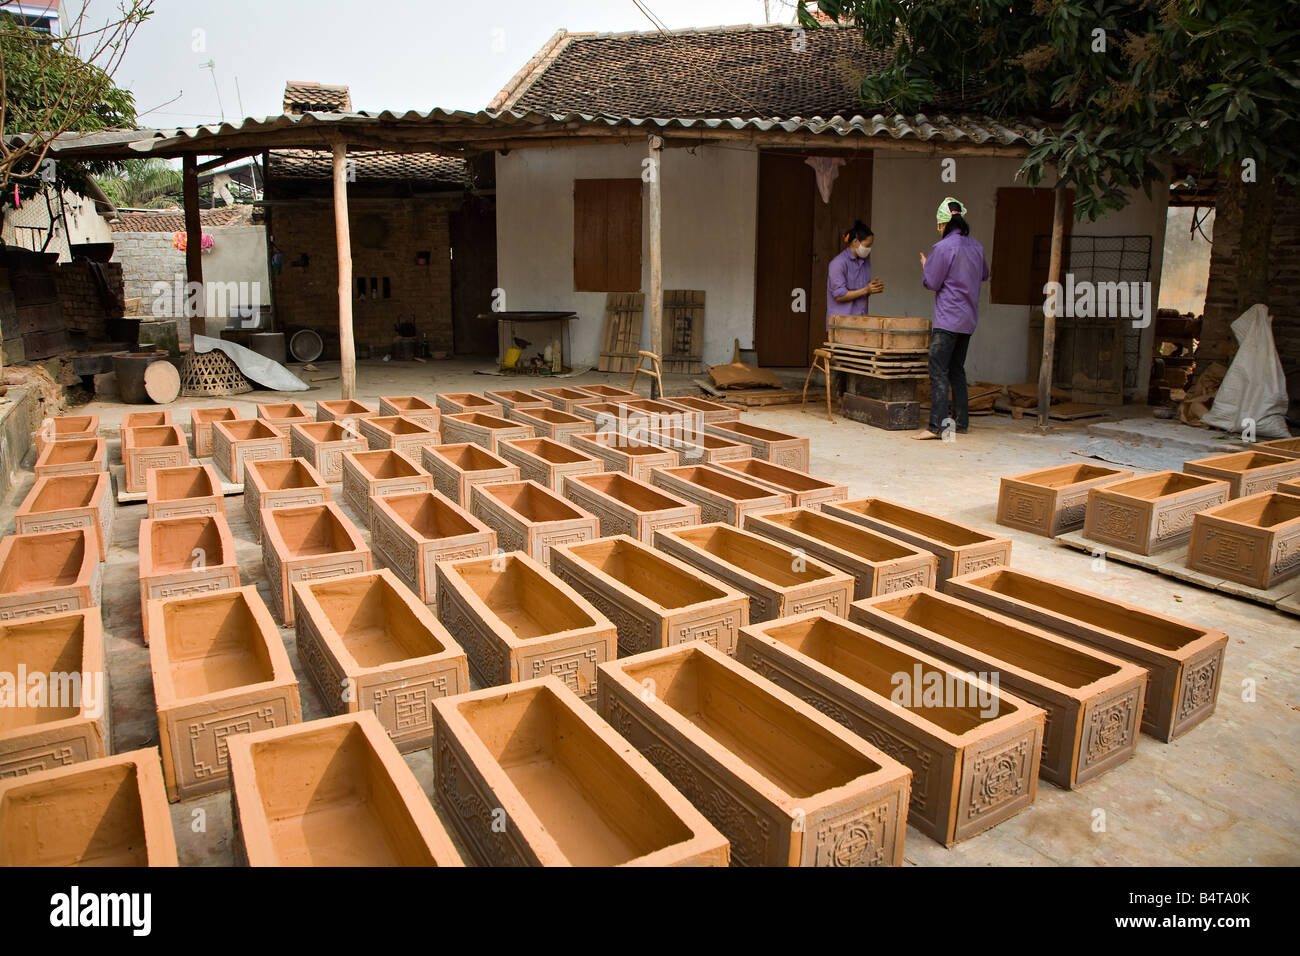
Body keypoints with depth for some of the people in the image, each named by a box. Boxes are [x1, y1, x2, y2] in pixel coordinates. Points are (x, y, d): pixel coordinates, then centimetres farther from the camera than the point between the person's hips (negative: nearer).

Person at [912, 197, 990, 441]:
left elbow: (931, 283, -9)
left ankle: (937, 425, -15)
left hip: (948, 319, -8)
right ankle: (962, 421, 19)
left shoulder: (943, 247, -13)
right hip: (968, 319, 8)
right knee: (957, 370, 15)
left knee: (938, 372, -9)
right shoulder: (976, 246, 11)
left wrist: (925, 265, 9)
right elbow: (984, 275, 26)